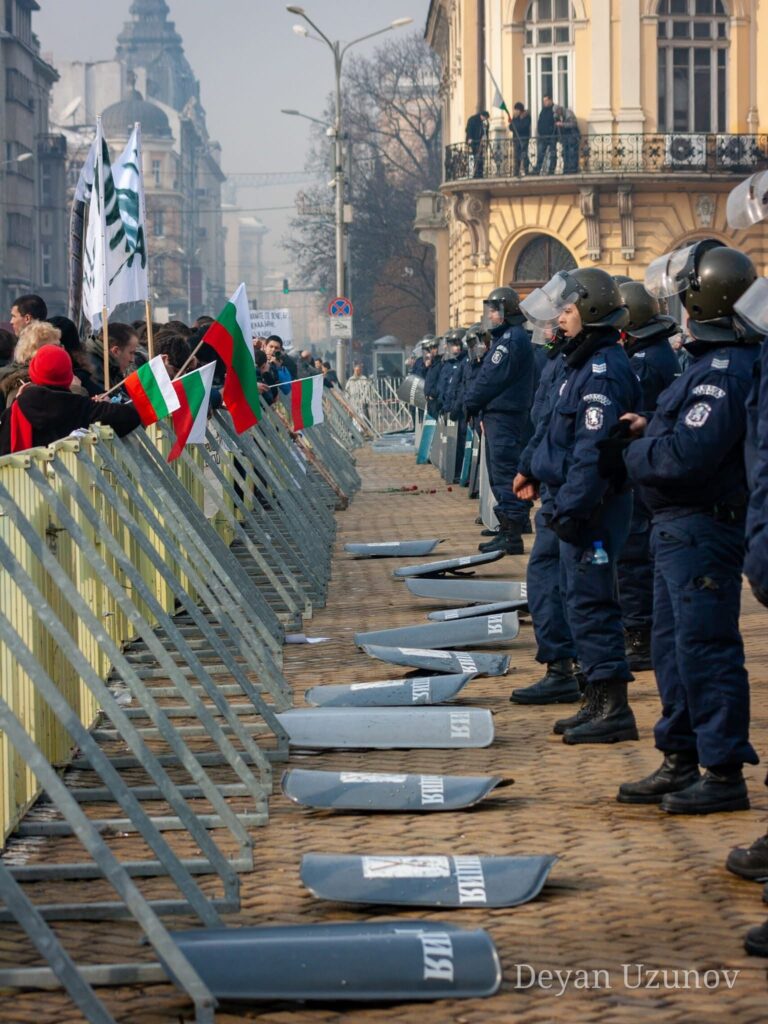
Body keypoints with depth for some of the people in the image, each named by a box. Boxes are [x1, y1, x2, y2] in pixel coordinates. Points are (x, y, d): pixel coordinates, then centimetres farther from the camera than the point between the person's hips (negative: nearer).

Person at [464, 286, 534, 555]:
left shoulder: (511, 339, -15)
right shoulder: (506, 337, 19)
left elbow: (490, 379, -17)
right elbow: (488, 375, 19)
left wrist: (470, 402, -4)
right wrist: (475, 403, 8)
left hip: (504, 416, -11)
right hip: (498, 414, 11)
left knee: (504, 473, -10)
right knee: (499, 474, 14)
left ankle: (512, 537, -11)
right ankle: (507, 531, 19)